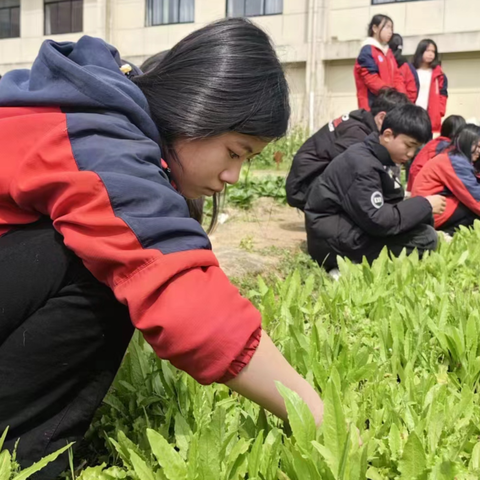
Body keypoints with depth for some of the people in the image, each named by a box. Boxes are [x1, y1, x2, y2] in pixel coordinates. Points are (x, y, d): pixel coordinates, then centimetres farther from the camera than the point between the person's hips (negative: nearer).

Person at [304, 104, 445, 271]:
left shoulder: (380, 159, 10)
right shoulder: (362, 164, -20)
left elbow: (392, 204, 12)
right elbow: (377, 221, -25)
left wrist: (423, 209, -5)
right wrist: (424, 205, -17)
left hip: (351, 228, 10)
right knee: (425, 237, -17)